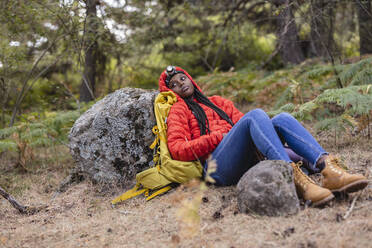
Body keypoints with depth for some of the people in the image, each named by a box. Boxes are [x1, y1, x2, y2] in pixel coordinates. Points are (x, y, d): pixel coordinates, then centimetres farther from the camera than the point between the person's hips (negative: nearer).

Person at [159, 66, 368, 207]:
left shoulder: (217, 102, 35)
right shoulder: (179, 110, 18)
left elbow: (242, 121, 27)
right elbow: (177, 149, 2)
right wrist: (218, 137, -7)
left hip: (246, 162, 6)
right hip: (217, 166, -5)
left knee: (282, 118, -17)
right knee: (255, 114, -27)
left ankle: (328, 169, -42)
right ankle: (295, 177, -50)